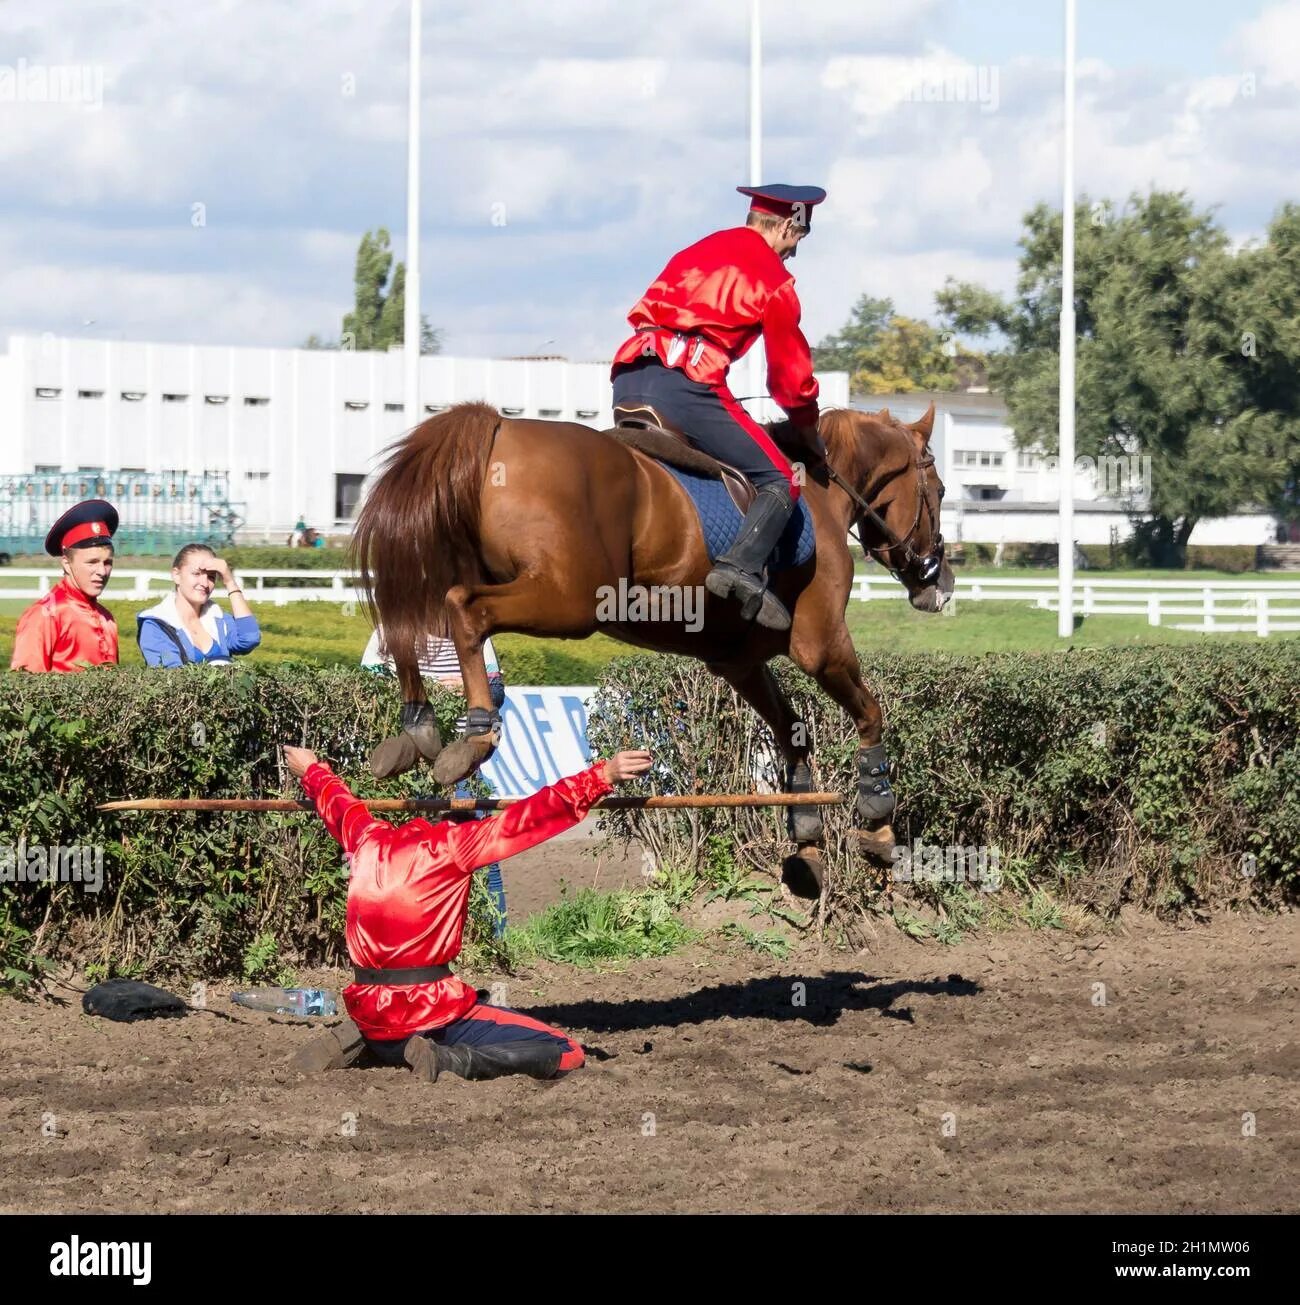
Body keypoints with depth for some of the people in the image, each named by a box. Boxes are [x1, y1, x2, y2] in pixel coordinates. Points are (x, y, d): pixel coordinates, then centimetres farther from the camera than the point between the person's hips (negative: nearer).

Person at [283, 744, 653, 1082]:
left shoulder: (368, 841, 5)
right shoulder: (451, 848, -12)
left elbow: (337, 803, 27)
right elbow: (529, 818, -17)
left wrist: (312, 770, 48)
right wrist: (602, 776, -17)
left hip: (368, 1009, 7)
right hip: (428, 1012, -7)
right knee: (566, 1054, -6)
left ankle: (358, 1038, 10)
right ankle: (447, 1059, -18)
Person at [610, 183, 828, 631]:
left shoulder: (693, 254, 29)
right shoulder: (773, 278, 8)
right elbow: (791, 372, 10)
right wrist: (811, 437, 26)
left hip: (627, 381, 7)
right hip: (687, 383, -7)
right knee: (778, 481, -1)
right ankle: (741, 566, -24)